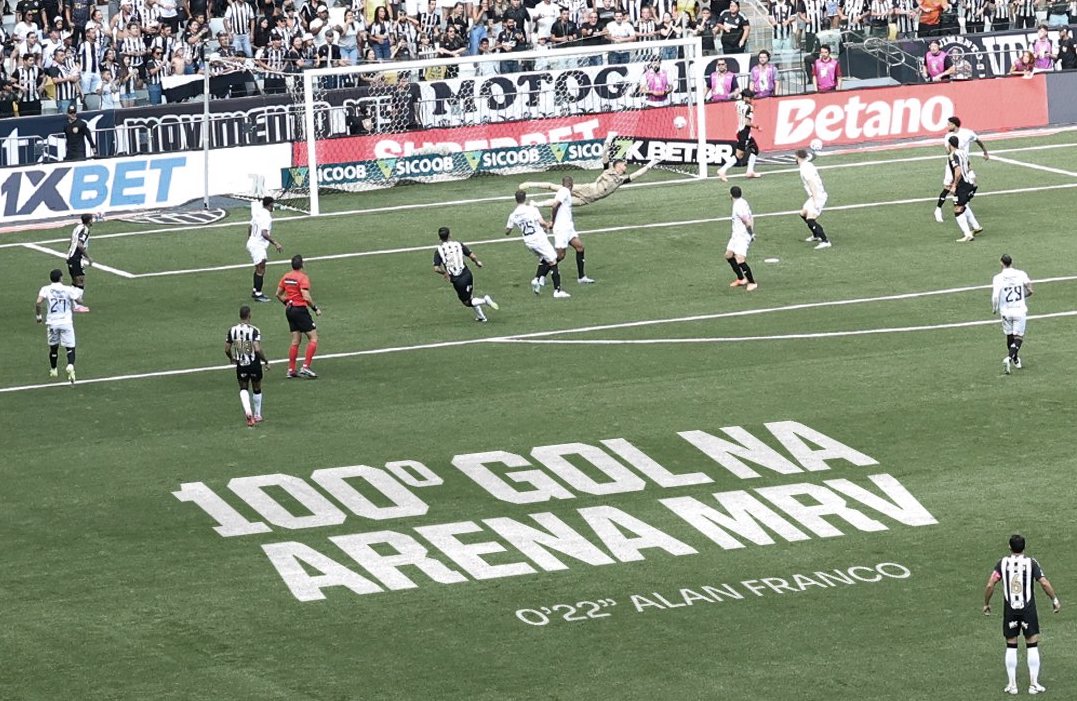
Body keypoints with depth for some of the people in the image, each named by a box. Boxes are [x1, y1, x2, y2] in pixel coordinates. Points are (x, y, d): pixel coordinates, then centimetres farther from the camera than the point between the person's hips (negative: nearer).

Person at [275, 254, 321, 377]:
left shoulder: (286, 277, 7)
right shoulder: (303, 277, -14)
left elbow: (278, 294, 14)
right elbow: (306, 297, -21)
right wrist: (315, 309, -9)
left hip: (289, 310, 8)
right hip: (300, 309, -8)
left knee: (295, 340, 13)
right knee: (313, 338, -1)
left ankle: (291, 370, 12)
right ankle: (305, 367, -10)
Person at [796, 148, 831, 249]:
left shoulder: (805, 169, -17)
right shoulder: (809, 165, 13)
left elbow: (812, 184, -24)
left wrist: (815, 201, -26)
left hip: (817, 197, -10)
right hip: (817, 196, 10)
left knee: (810, 220, -20)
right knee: (803, 214, 26)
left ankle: (825, 241, -27)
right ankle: (816, 235, 39)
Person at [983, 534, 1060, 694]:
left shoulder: (1003, 563, -2)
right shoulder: (1031, 562, -5)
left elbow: (990, 585, -6)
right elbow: (1044, 583, -12)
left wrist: (986, 604, 7)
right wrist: (1055, 600, 1)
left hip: (1010, 609, 1)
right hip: (1028, 609, -1)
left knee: (1011, 646, 10)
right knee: (1032, 645, 6)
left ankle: (1012, 685, 12)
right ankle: (1034, 684, 5)